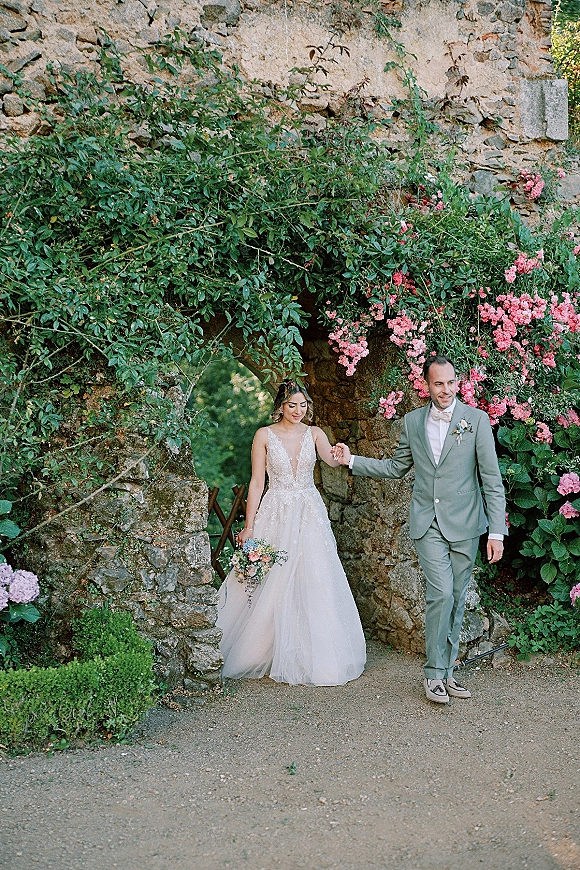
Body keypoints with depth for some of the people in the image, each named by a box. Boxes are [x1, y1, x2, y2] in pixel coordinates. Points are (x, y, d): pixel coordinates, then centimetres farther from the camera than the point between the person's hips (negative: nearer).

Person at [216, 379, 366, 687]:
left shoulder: (314, 433, 6)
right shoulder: (265, 435, 1)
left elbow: (331, 459, -15)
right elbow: (257, 482, -1)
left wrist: (340, 456, -40)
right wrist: (249, 527, -5)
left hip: (310, 516, 2)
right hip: (276, 514, -2)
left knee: (313, 585, -2)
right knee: (272, 587, -2)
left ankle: (313, 657, 9)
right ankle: (270, 653, 14)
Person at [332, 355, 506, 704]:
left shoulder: (476, 419, -3)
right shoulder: (413, 421, 6)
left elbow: (492, 480, -4)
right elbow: (396, 467, 19)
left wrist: (497, 532, -9)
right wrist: (352, 460, 11)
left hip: (464, 525, 0)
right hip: (428, 524, 0)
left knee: (456, 600, 8)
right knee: (442, 593, -12)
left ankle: (446, 671, 22)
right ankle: (435, 674, 1)